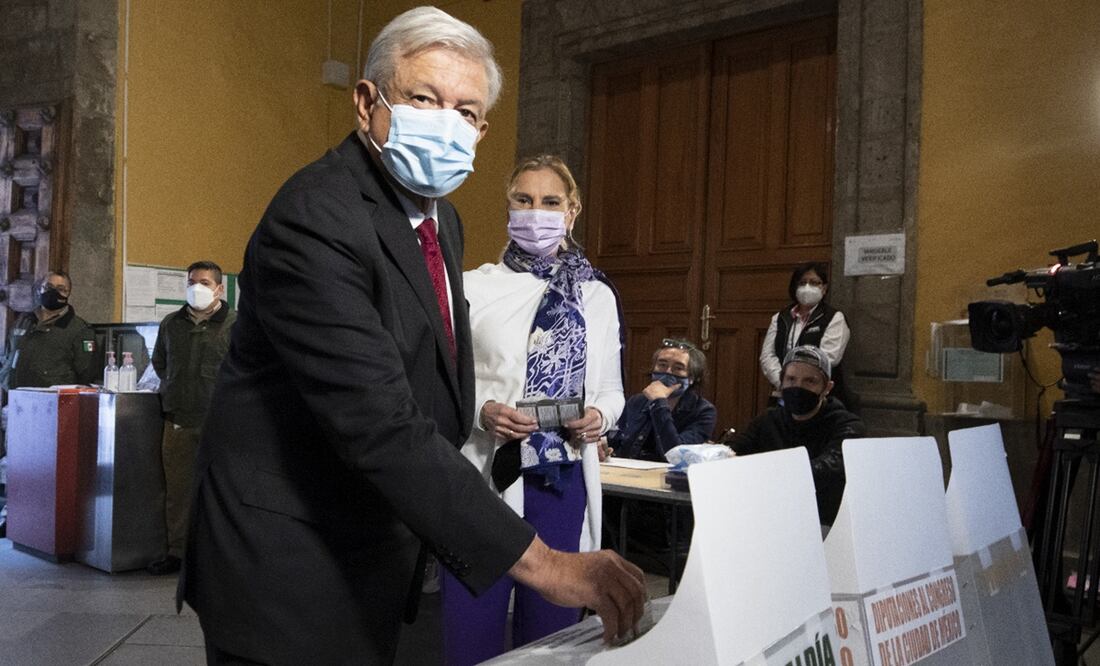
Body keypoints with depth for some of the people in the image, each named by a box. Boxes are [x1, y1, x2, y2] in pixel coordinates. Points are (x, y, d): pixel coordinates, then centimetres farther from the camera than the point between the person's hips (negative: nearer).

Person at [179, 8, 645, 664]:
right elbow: (380, 423, -32)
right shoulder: (314, 219, -24)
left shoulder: (444, 222, 6)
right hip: (287, 569, -8)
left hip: (378, 558, 8)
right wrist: (539, 561, -34)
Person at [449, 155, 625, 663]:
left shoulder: (598, 295, 9)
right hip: (484, 475, -2)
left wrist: (599, 416, -7)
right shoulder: (473, 287, 1)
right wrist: (481, 409, -17)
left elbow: (611, 388, 14)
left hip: (563, 477, 2)